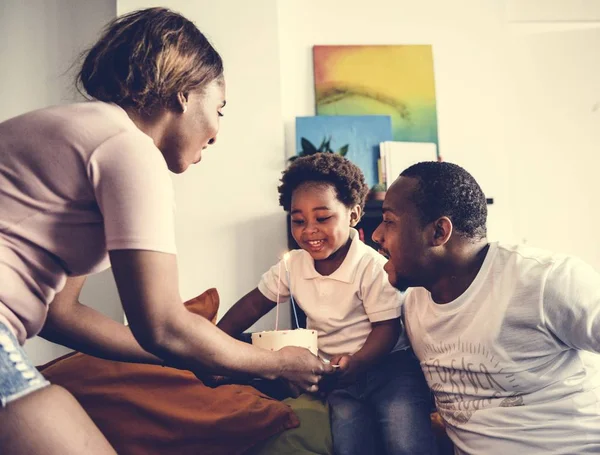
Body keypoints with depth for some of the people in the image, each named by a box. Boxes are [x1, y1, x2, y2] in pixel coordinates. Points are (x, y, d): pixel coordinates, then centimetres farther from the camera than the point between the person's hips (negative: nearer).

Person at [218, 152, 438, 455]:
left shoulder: (372, 266, -13)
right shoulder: (292, 266, 1)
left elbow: (387, 328, -13)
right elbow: (254, 304, 10)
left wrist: (354, 362, -31)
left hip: (385, 363, -3)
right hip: (338, 374, 4)